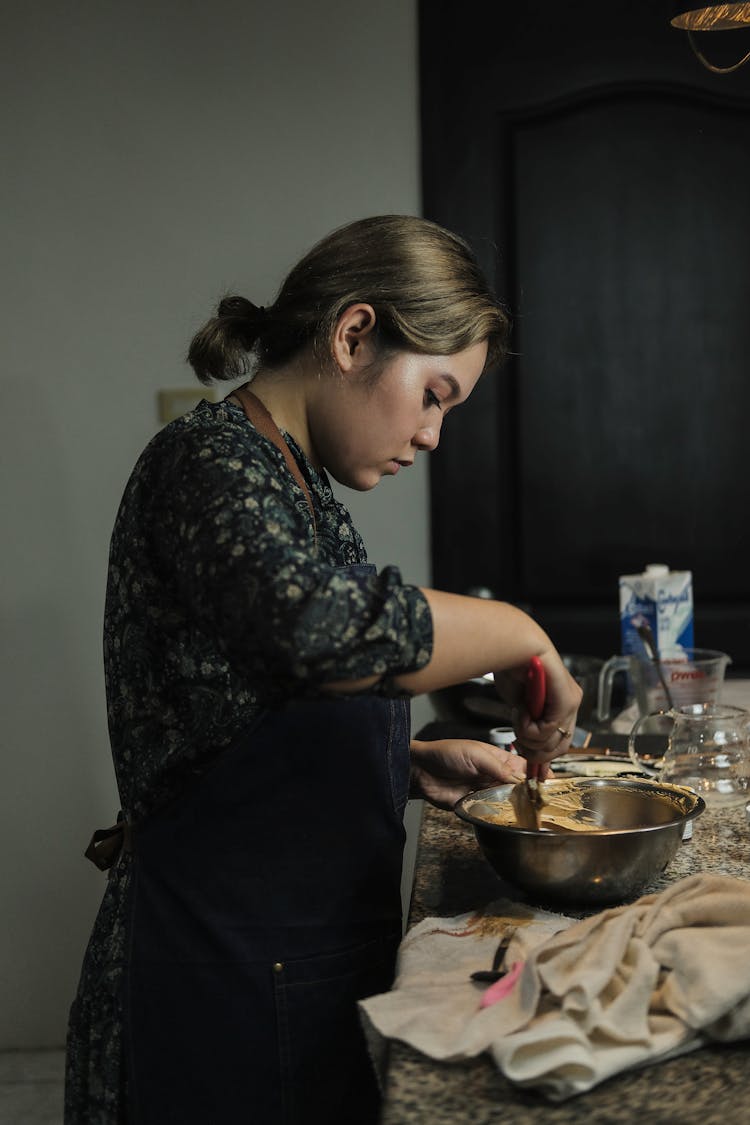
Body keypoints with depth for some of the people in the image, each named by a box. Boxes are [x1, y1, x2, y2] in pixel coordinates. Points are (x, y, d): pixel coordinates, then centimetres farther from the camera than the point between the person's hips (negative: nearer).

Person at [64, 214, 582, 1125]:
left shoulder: (296, 492, 14)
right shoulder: (209, 461, -15)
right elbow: (320, 624, -37)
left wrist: (415, 767, 7)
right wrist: (518, 636, -22)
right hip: (224, 984, -9)